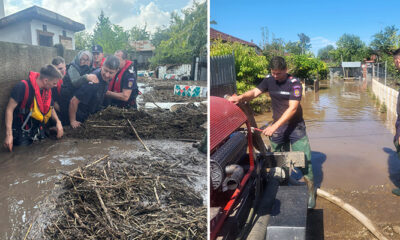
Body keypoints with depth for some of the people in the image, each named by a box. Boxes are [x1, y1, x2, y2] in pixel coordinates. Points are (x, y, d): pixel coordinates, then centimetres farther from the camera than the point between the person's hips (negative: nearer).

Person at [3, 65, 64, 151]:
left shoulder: (47, 90, 0)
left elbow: (50, 108, 16)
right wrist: (9, 134, -25)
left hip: (39, 132, 6)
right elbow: (10, 109, -19)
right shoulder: (23, 87, -21)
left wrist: (58, 121, -3)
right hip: (22, 133, -6)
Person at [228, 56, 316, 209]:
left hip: (295, 126, -4)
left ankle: (311, 192, 12)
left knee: (304, 159, -4)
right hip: (277, 127, 4)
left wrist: (274, 126, -30)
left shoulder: (294, 83, -15)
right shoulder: (269, 80, 1)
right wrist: (241, 97, -31)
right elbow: (254, 92, -8)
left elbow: (292, 108, -22)